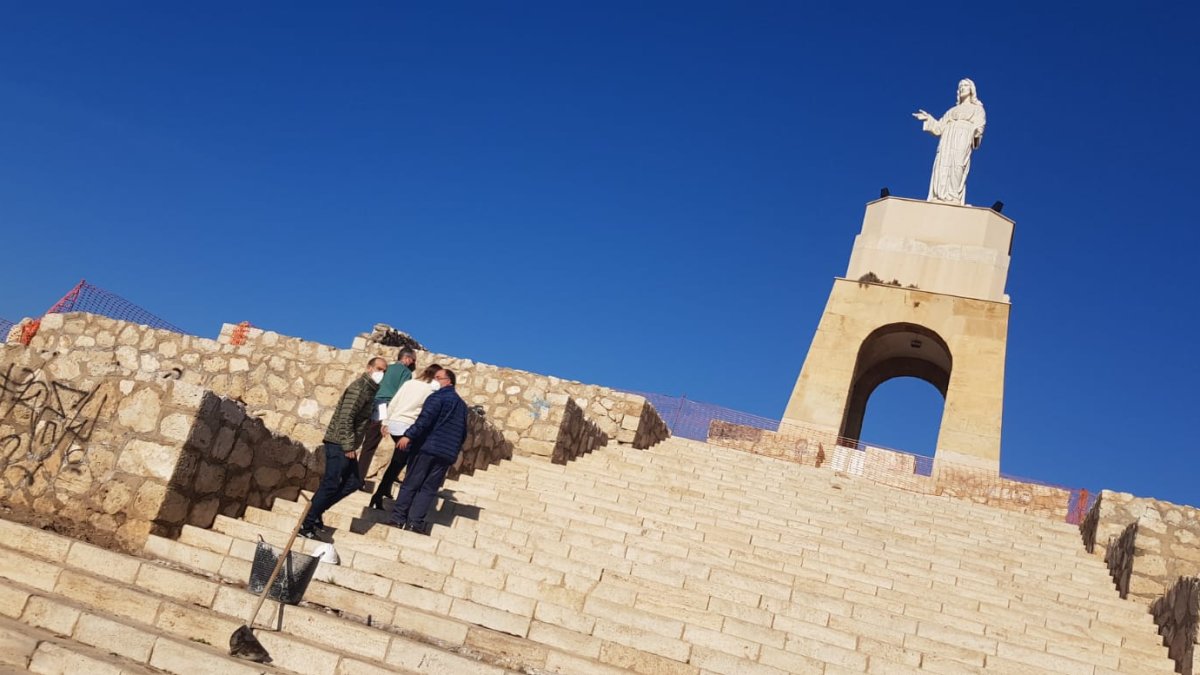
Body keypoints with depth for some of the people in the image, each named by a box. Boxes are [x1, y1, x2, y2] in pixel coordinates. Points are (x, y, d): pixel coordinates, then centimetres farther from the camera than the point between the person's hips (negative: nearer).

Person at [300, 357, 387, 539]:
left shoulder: (370, 389, 15)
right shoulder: (360, 387, -14)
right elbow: (345, 418, -21)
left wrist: (351, 446, 15)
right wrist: (349, 446, -22)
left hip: (346, 445, 10)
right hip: (339, 443, -10)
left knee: (353, 482, 10)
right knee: (330, 485, -7)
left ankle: (315, 511, 17)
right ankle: (306, 524, 1)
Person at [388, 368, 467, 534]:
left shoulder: (438, 396, -3)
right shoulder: (462, 404, 22)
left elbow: (425, 419, -18)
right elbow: (463, 433, 25)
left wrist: (408, 435, -22)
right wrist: (455, 451, 30)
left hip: (428, 447, -6)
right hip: (448, 453, 6)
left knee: (410, 483, 1)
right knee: (429, 488, 5)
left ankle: (398, 518, -1)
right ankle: (415, 522, -3)